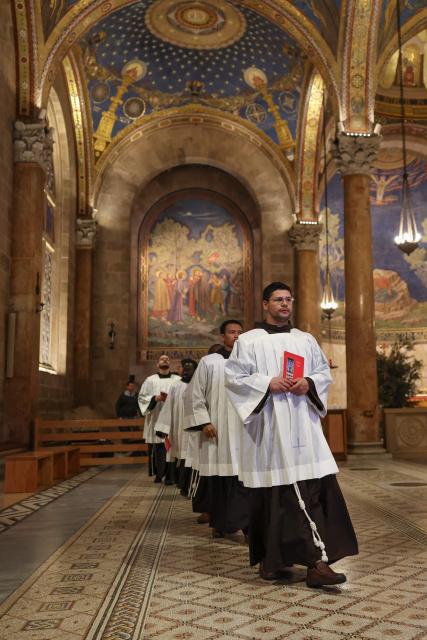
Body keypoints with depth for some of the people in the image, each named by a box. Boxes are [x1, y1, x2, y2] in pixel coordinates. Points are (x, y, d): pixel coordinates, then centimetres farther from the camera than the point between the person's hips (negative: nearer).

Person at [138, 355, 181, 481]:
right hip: (156, 418, 0)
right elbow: (142, 397, 5)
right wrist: (154, 398, -11)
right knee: (157, 447, -2)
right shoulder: (150, 380, 9)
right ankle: (159, 474, 9)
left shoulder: (178, 380, 9)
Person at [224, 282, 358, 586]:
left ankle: (317, 561, -3)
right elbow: (234, 378, -2)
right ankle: (269, 558, 18)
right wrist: (268, 384, -15)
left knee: (315, 486, -7)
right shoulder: (249, 341, 4)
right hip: (268, 427, -3)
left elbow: (324, 372, 15)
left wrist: (309, 384, -7)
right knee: (271, 491, 0)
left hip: (302, 426, 3)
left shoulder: (306, 340, 15)